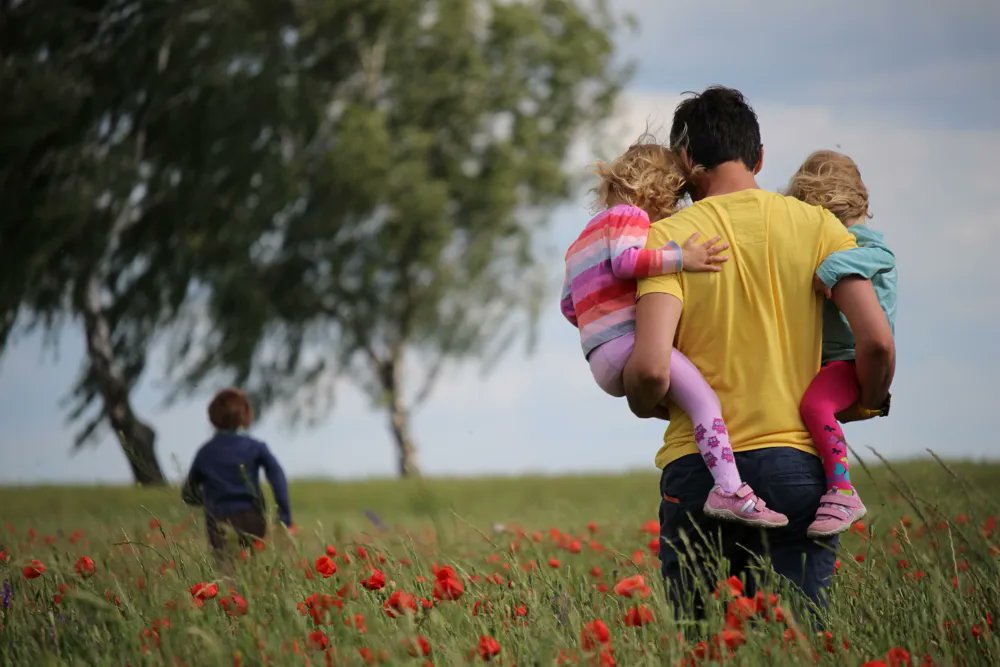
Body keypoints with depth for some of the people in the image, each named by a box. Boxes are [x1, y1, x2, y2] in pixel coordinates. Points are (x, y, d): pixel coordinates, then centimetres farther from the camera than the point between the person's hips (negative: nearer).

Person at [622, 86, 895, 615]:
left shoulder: (669, 237, -1)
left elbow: (651, 369, -14)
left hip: (697, 468, -1)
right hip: (797, 464, 1)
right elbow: (876, 341, -4)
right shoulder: (816, 225, 5)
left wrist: (644, 406, 9)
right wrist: (867, 404, 16)